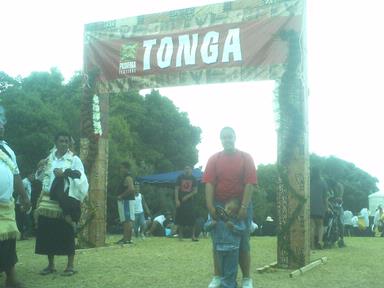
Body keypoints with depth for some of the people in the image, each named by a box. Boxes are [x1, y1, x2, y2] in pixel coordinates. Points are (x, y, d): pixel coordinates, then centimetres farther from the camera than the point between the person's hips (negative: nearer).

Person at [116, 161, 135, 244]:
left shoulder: (128, 178, -13)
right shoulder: (125, 178, 19)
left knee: (127, 220, -12)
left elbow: (131, 189, -26)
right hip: (124, 201, 11)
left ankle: (127, 239, -15)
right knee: (125, 221, 12)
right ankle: (126, 238, 17)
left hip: (126, 201, -11)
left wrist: (121, 196, -19)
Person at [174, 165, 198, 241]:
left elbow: (195, 191, 3)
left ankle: (193, 236, 0)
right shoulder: (180, 177, 3)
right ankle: (180, 235, 12)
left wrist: (187, 196, -11)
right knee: (180, 218, 2)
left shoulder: (193, 178, 5)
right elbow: (176, 189, 1)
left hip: (189, 201, 0)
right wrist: (177, 200, -9)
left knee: (192, 218, -6)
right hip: (180, 201, 0)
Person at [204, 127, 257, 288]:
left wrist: (244, 207, -18)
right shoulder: (214, 159, 1)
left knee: (242, 242, 3)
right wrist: (210, 206, -16)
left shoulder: (246, 158, -3)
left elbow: (249, 184, -10)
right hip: (219, 205, 2)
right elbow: (209, 184, -6)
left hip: (241, 205, -2)